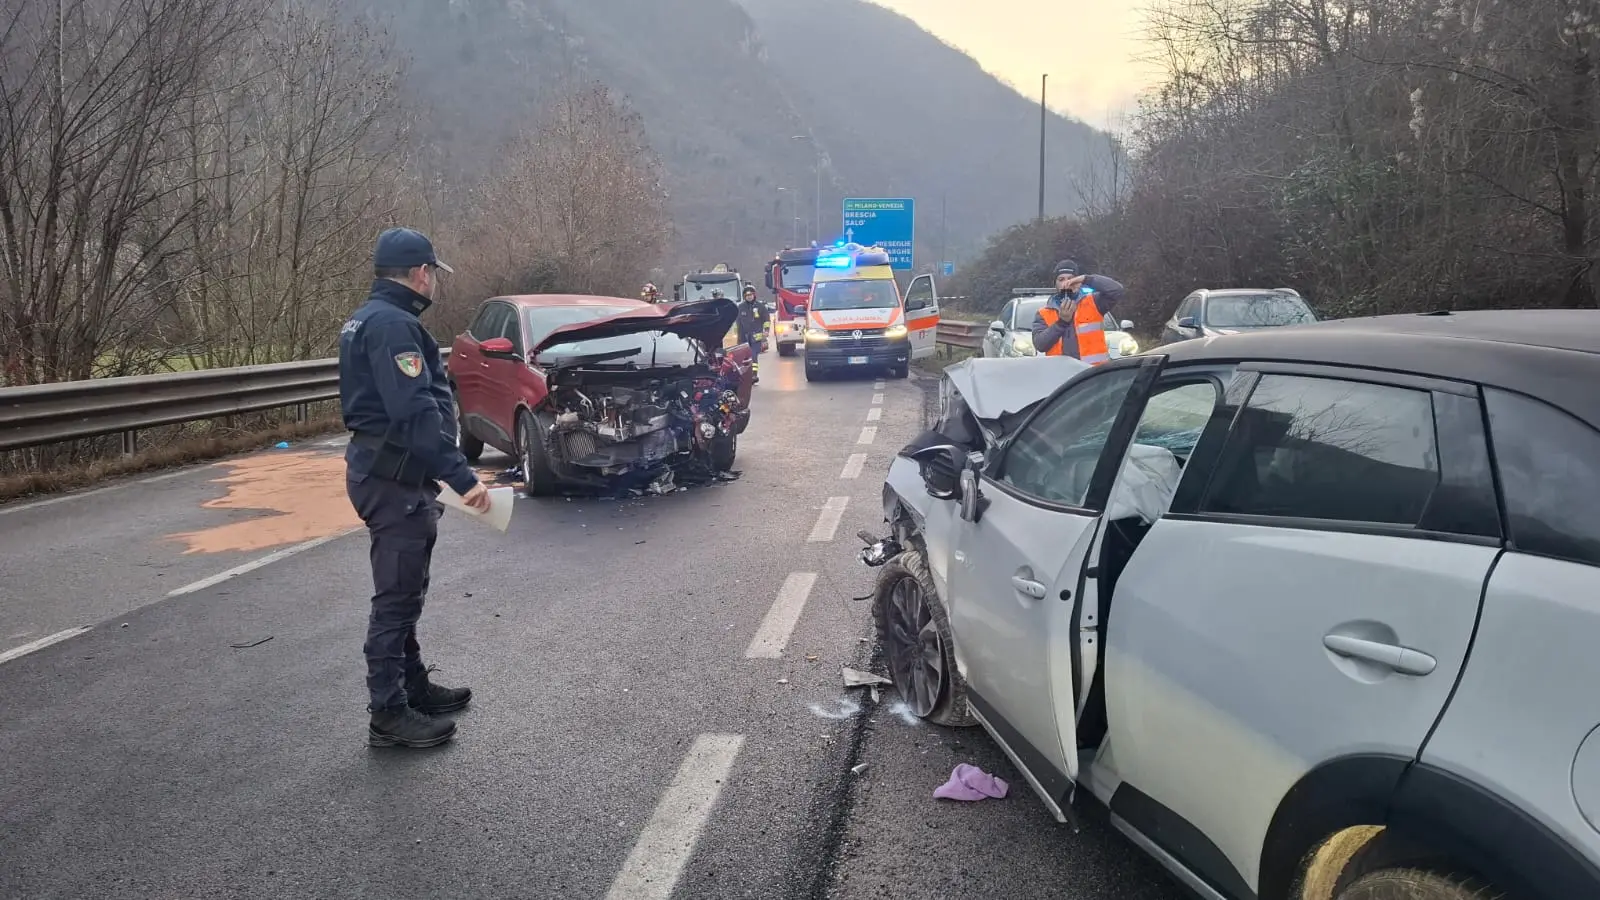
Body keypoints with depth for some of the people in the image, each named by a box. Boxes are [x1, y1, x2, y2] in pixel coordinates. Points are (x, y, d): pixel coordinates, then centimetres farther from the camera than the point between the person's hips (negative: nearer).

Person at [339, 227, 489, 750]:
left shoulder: (369, 318, 16)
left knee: (405, 592, 19)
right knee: (396, 597, -3)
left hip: (384, 471, 11)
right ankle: (389, 716, 5)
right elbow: (416, 413, -29)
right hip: (394, 479, -11)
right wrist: (462, 477, -29)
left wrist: (445, 472, 21)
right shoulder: (393, 324, -19)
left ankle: (413, 686, 32)